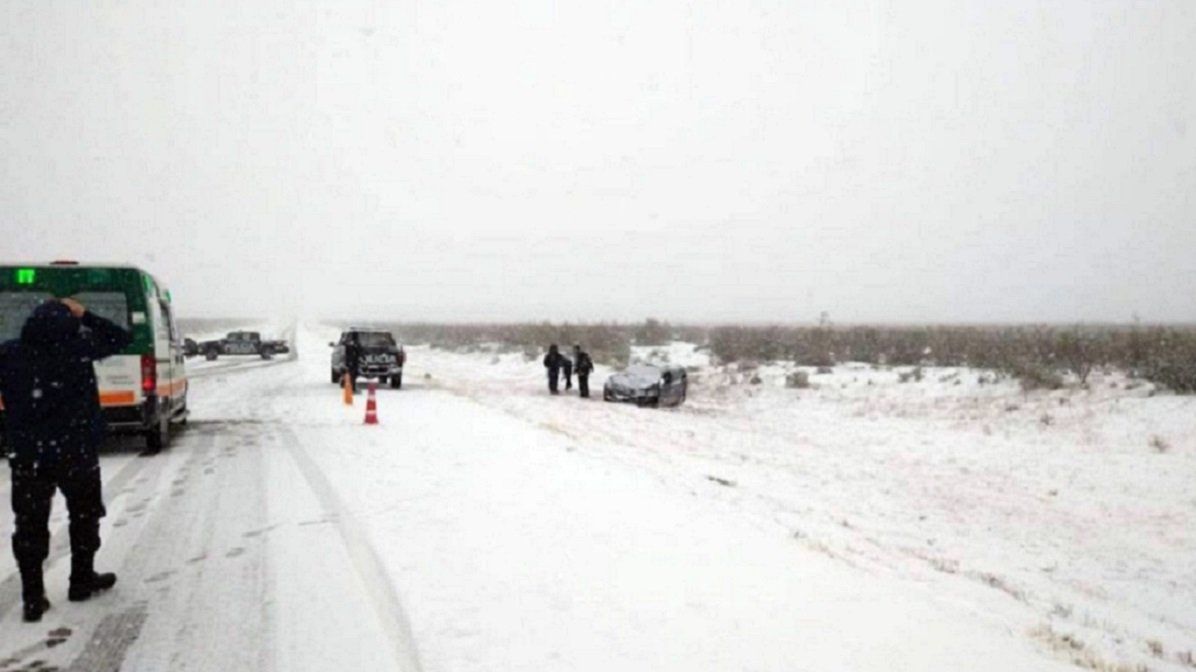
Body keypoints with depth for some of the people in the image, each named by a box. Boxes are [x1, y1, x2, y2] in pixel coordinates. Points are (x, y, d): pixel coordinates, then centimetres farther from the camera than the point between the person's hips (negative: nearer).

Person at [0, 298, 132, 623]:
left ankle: (33, 598, 7)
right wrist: (84, 316, 6)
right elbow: (121, 337, 3)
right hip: (77, 452, -1)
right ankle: (82, 580, 27)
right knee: (84, 516, 18)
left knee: (30, 526, 9)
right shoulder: (79, 347, -8)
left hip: (27, 455, 2)